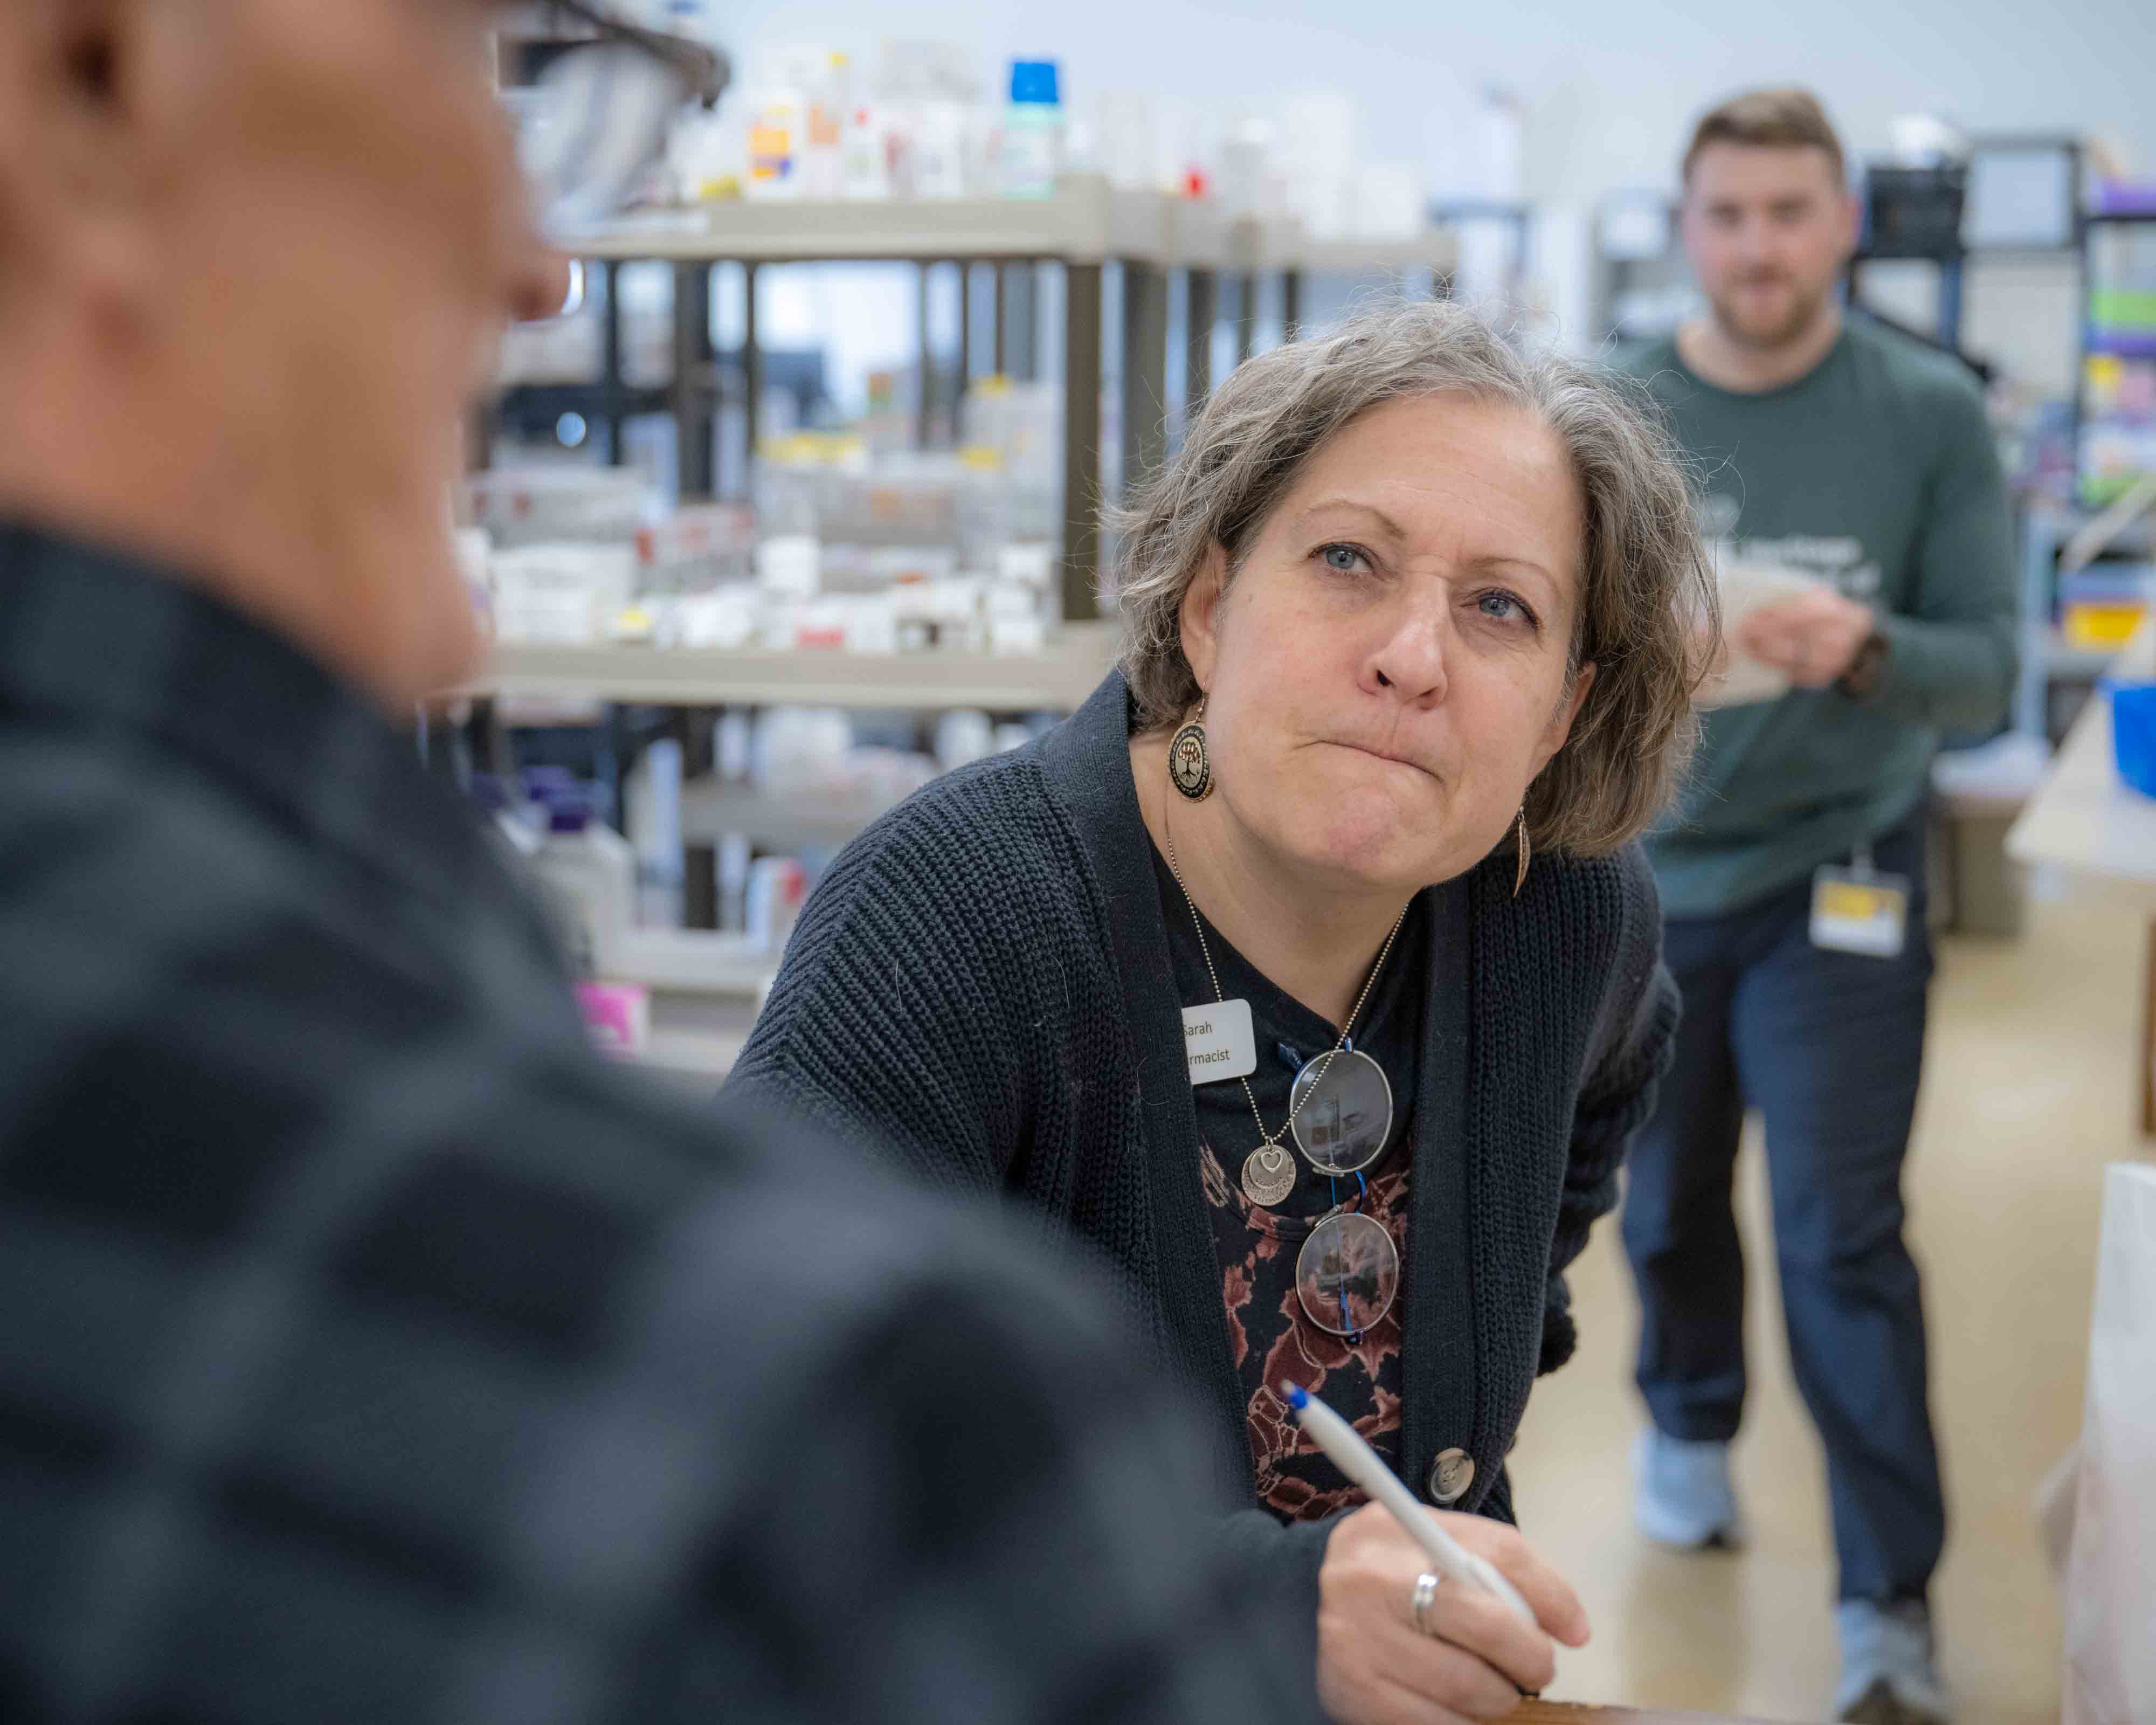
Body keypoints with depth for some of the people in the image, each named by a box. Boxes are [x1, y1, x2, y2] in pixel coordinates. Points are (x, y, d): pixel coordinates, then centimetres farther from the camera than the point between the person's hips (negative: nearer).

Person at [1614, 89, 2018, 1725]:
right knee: (1668, 1201, 17)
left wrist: (1865, 651, -30)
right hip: (1648, 870, 2)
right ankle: (1690, 1427, 44)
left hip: (1836, 874, -2)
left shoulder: (1931, 413, -8)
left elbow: (1985, 665, -9)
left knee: (1842, 1237, -6)